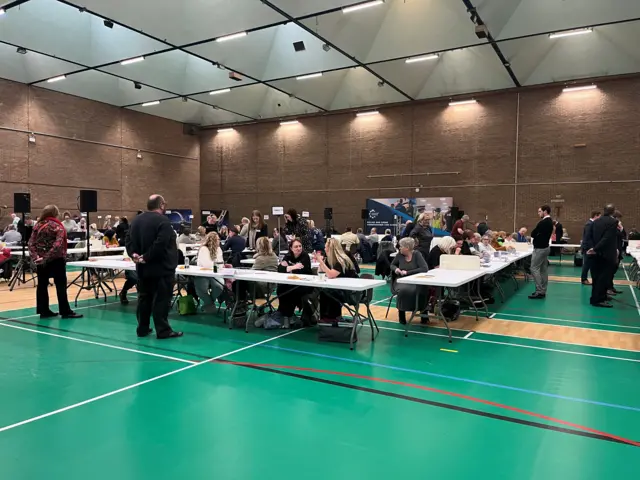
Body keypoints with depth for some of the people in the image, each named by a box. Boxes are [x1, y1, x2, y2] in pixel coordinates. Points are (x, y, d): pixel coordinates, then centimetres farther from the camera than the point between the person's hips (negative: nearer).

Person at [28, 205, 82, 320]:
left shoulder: (37, 225, 7)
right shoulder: (57, 226, -8)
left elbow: (31, 243, 0)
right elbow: (58, 245, -21)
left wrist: (35, 257, -7)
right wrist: (47, 257, -18)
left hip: (41, 261, 5)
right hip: (56, 260, -5)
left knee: (42, 285, 10)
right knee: (61, 285, 0)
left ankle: (43, 311, 14)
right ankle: (65, 311, 2)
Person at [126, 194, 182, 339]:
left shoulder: (136, 220, 11)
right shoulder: (163, 221, -16)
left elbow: (129, 241, 8)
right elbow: (160, 244, -26)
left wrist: (134, 254, -4)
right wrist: (146, 257, -19)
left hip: (143, 268, 8)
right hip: (161, 267, -8)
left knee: (144, 297, 14)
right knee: (161, 299, -3)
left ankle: (142, 328, 19)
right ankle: (163, 330, 0)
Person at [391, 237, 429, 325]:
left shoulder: (417, 254, -6)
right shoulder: (399, 255, 3)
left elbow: (425, 268, -19)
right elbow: (392, 265, 21)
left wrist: (407, 272, -21)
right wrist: (395, 268, -4)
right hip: (402, 281, 2)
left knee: (420, 290, -34)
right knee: (403, 290, -34)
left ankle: (423, 313, -10)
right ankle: (401, 314, -13)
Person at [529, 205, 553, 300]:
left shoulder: (543, 222, -21)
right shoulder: (550, 222, 11)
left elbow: (533, 234, -17)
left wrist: (536, 236, 1)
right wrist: (538, 236, 2)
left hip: (540, 248, -10)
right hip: (545, 247, 10)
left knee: (534, 269, -7)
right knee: (544, 269, 10)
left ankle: (539, 291, -9)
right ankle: (543, 291, 15)